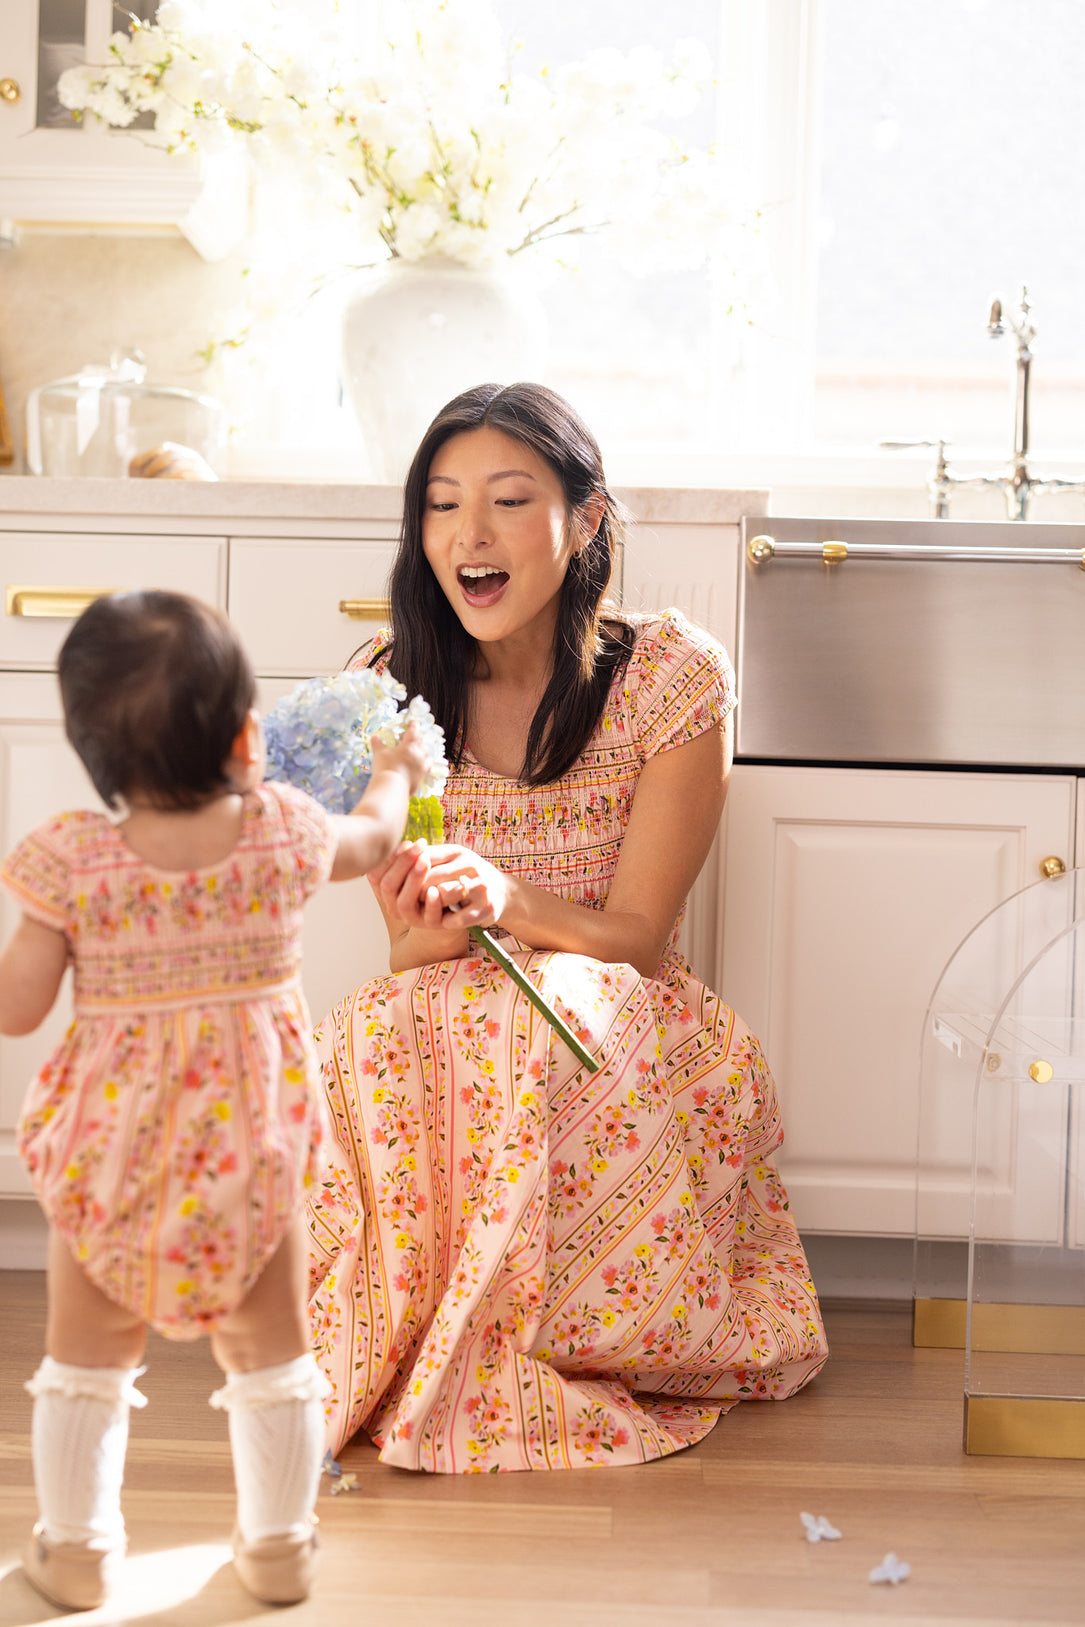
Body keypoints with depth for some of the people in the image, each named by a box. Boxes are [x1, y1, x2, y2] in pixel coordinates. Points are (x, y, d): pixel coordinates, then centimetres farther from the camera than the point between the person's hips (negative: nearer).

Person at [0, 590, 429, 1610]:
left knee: (85, 1363, 19)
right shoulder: (283, 837, -12)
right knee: (273, 1360, 19)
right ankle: (279, 1545, 32)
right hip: (251, 1150, 1)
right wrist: (397, 770, 33)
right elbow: (375, 836, 12)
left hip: (111, 1153, -1)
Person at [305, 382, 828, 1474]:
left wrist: (510, 898, -32)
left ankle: (471, 1365, -15)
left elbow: (636, 933, -9)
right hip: (443, 1025, 2)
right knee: (376, 1036, -33)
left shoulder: (673, 675, -8)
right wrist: (423, 924, -28)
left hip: (619, 1028, -2)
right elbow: (412, 952, -1)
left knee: (543, 1028, -36)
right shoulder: (390, 687, -2)